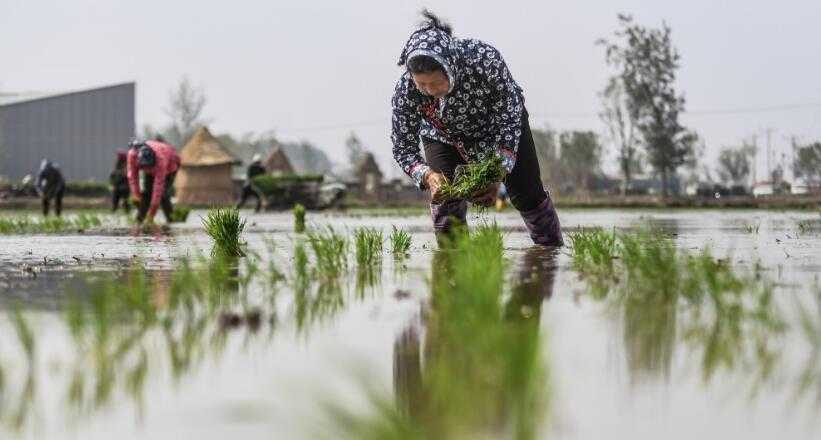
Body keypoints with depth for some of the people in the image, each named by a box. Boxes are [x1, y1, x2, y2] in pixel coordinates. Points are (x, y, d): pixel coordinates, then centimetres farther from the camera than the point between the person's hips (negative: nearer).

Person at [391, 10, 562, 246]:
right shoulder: (405, 91, -37)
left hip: (498, 124, 0)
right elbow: (403, 148, -24)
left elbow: (510, 118, -29)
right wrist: (427, 175, -45)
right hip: (443, 137, 1)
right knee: (445, 204, -13)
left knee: (528, 195, 9)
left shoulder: (485, 59, -43)